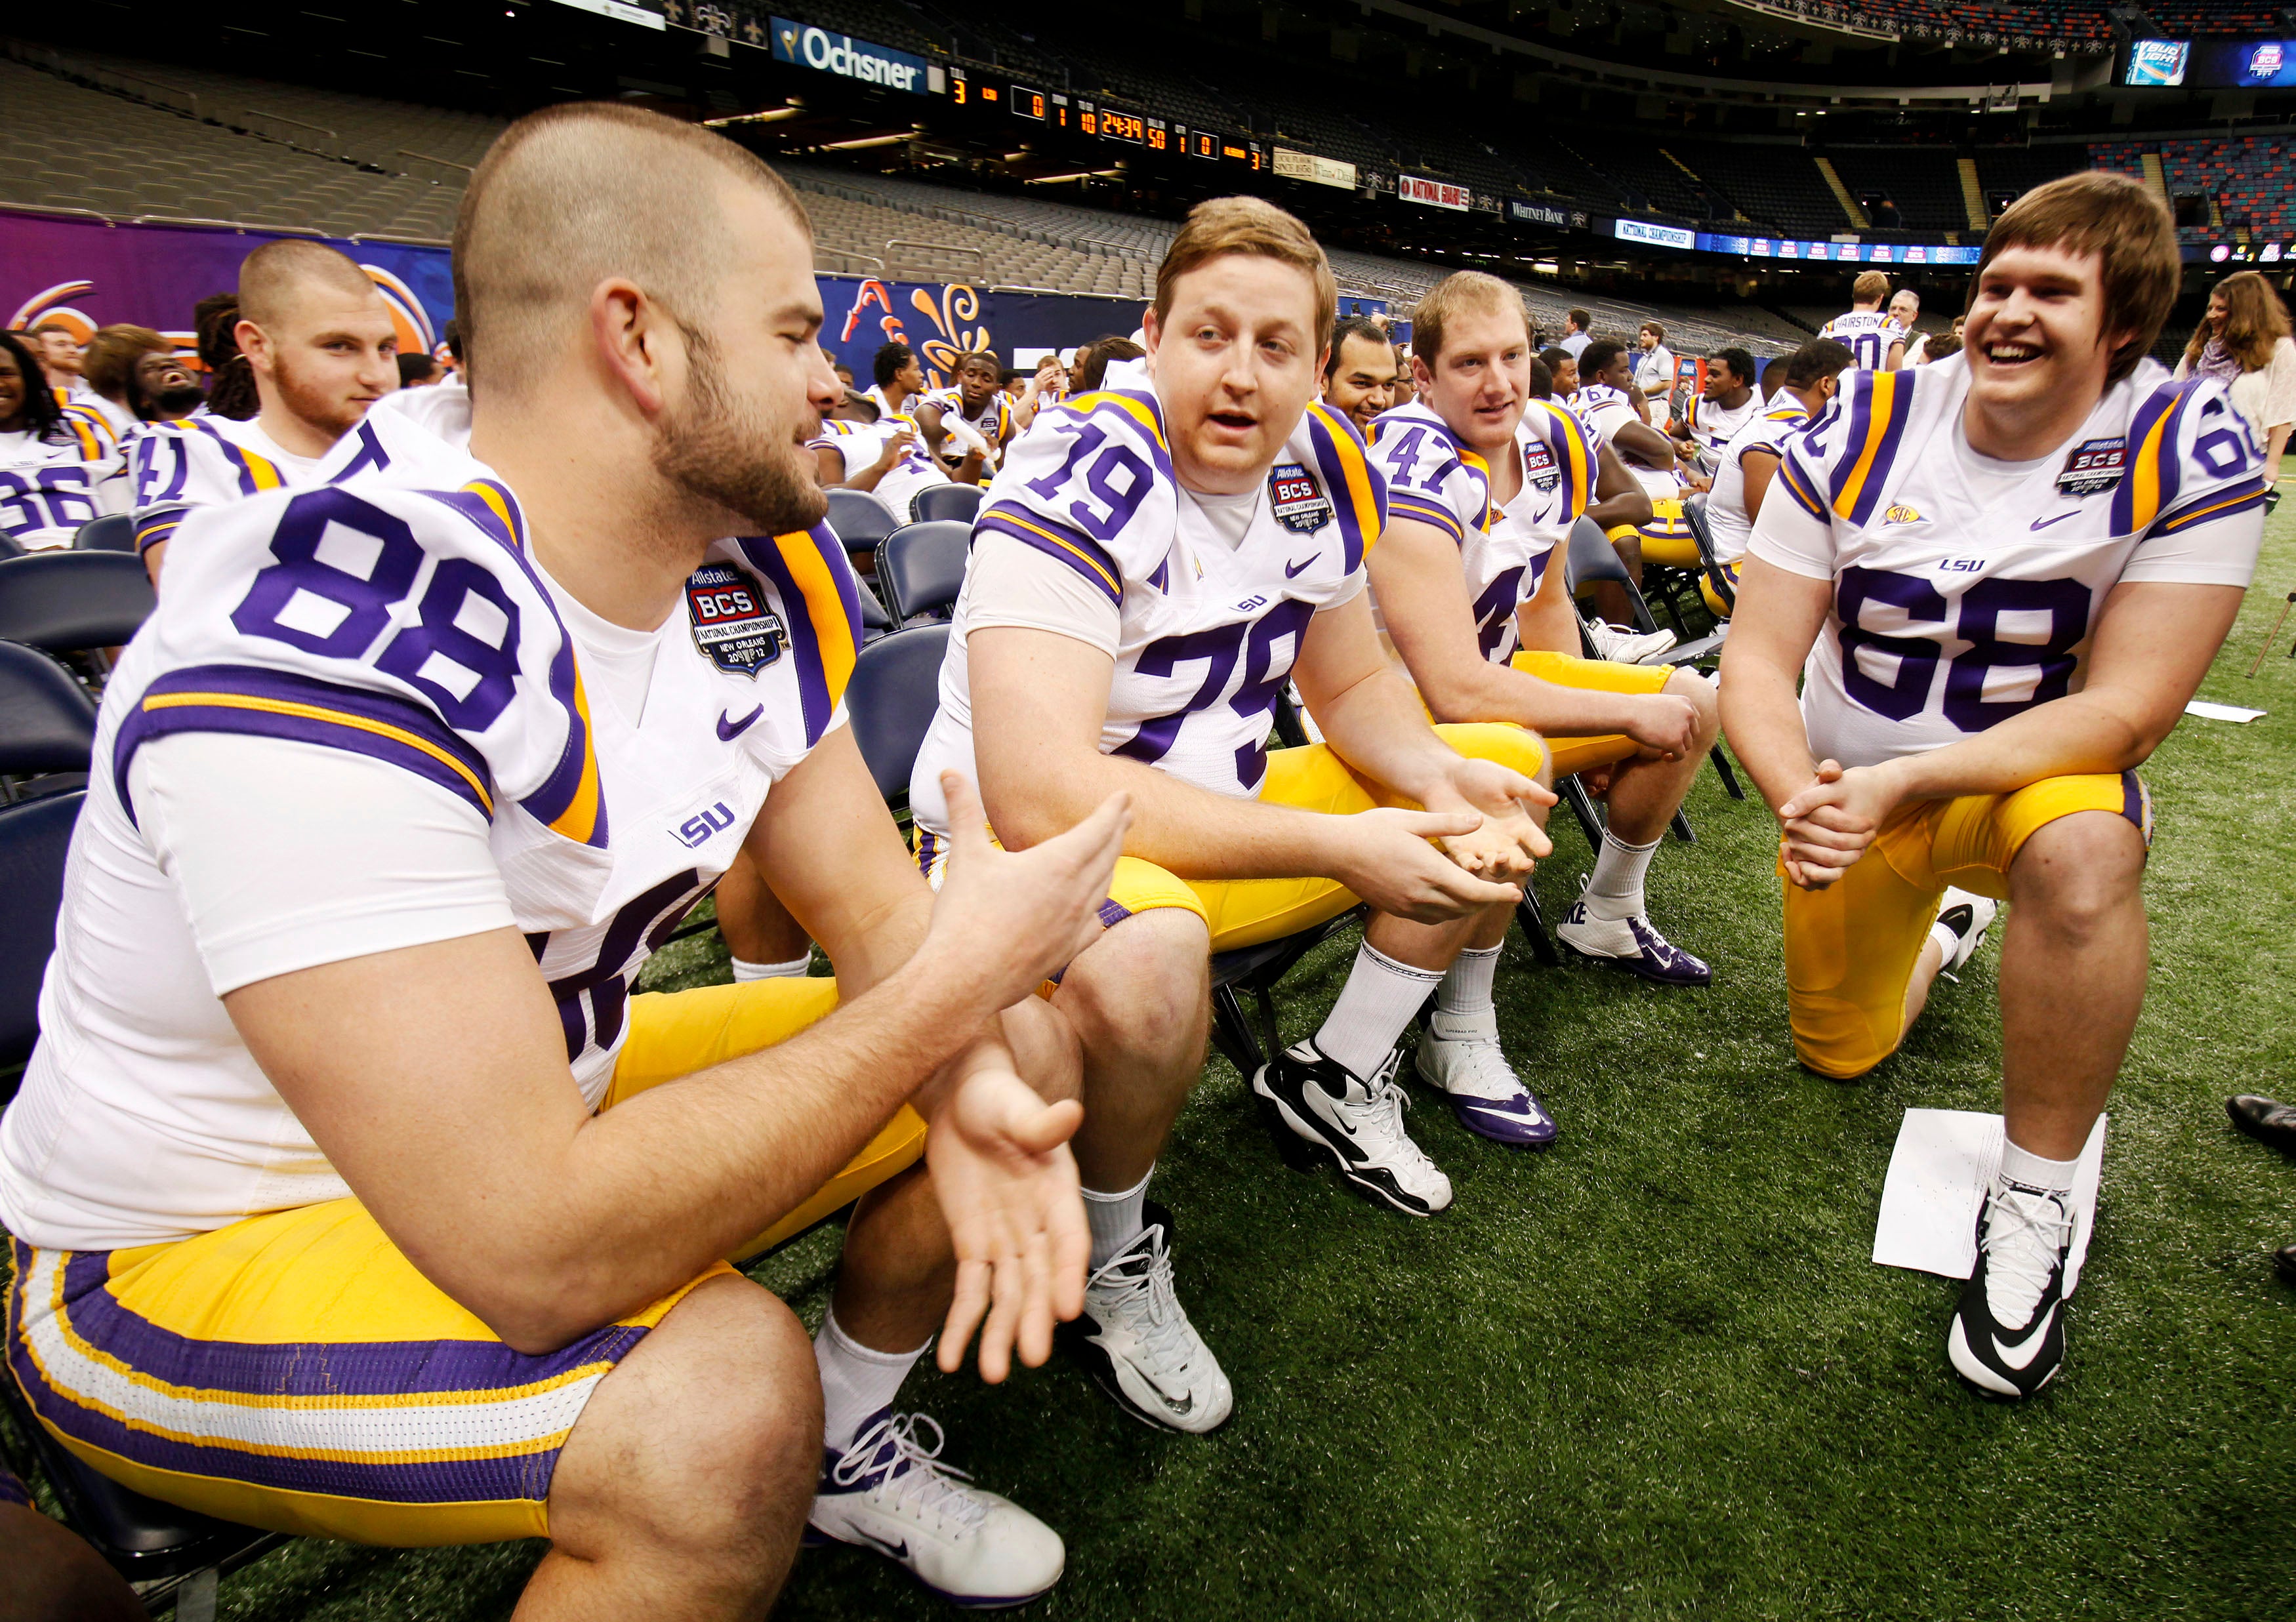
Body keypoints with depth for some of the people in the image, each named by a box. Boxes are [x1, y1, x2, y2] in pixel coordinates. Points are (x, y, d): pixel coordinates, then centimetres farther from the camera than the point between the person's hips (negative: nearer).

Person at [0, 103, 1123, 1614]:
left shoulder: (760, 573, -7)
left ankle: (850, 1435, 22)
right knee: (723, 1393, -34)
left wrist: (969, 1087, -23)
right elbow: (536, 1255, -35)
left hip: (552, 1102, 7)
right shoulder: (329, 653, -31)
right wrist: (951, 986, -27)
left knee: (1030, 1054, 2)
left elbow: (871, 902, -2)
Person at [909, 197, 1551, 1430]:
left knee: (1502, 772, 6)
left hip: (1215, 822, 8)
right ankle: (1109, 1250, -8)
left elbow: (1351, 689, 10)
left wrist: (1440, 779, -13)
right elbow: (1037, 794, -35)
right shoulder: (1076, 486, -25)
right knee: (1147, 957, -41)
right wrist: (1339, 845, -34)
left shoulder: (1326, 472, -2)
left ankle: (1332, 1080, 14)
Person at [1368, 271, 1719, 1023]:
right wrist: (1629, 714, -22)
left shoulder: (1560, 445, -2)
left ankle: (1606, 919, 26)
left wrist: (1594, 723, 13)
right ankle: (1460, 1033, -20)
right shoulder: (1412, 472, -28)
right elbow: (1458, 692, -32)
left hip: (1489, 675, 9)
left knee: (1691, 702, 8)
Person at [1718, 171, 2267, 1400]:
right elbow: (1757, 659, -16)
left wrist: (1899, 785, -37)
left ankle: (2032, 1204, -18)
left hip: (2035, 772, -2)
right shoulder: (1863, 428, -13)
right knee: (1838, 1057, 15)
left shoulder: (2188, 449, -18)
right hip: (1848, 790, 3)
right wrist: (1802, 796, -36)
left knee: (2083, 852, -40)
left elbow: (2125, 709, -23)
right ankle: (1942, 922, 49)